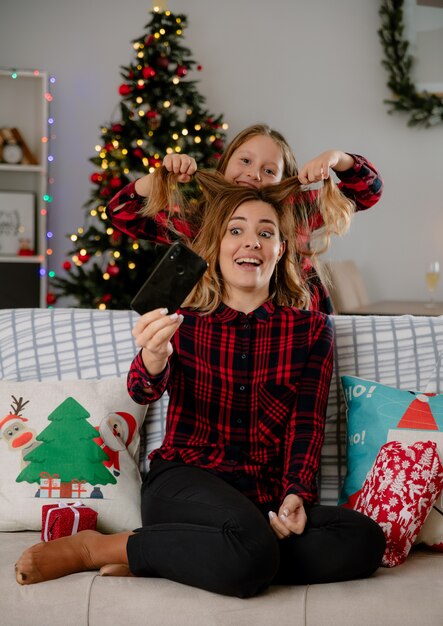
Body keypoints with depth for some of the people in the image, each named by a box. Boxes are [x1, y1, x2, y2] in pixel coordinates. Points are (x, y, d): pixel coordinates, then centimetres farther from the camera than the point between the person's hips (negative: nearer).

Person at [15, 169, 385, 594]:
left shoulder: (310, 330, 11)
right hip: (185, 482, -4)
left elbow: (307, 424, 4)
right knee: (251, 549, -37)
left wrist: (296, 495, -14)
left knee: (365, 540, -28)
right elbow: (144, 392, -10)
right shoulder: (182, 319, 8)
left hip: (266, 497, 4)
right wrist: (152, 361, -35)